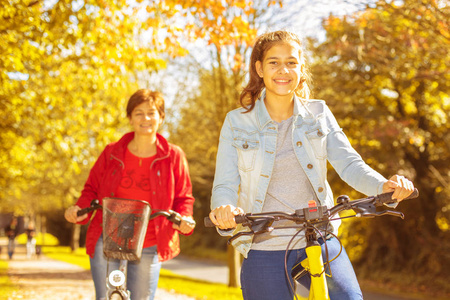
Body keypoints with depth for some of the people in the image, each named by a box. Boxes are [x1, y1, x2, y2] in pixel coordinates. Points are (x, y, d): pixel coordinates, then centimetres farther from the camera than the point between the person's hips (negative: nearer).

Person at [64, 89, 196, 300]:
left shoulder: (173, 156, 1)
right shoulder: (111, 153, 4)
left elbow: (183, 198, 6)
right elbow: (92, 189, 12)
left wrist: (184, 219, -14)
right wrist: (81, 208, -9)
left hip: (148, 248, -1)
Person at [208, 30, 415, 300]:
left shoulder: (319, 114, 5)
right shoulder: (237, 123, 1)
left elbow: (349, 163, -4)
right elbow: (225, 186, -4)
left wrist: (384, 185, -25)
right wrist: (225, 212, -27)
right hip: (265, 250, -1)